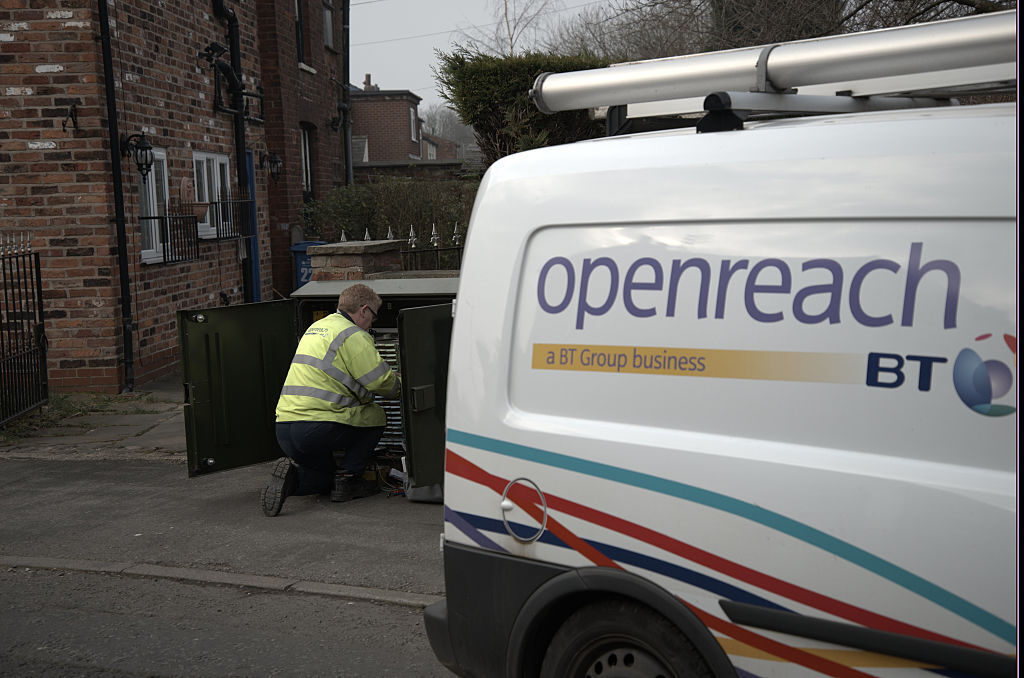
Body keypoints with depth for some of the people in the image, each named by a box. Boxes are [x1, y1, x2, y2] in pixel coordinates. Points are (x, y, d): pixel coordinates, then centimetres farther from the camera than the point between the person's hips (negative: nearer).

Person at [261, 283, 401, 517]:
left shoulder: (316, 327, 22)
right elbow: (382, 382, -8)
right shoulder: (353, 336, -7)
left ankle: (293, 475, -2)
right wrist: (400, 386, 15)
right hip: (317, 428, -9)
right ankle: (347, 480, 7)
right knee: (375, 415, 15)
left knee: (323, 480, 29)